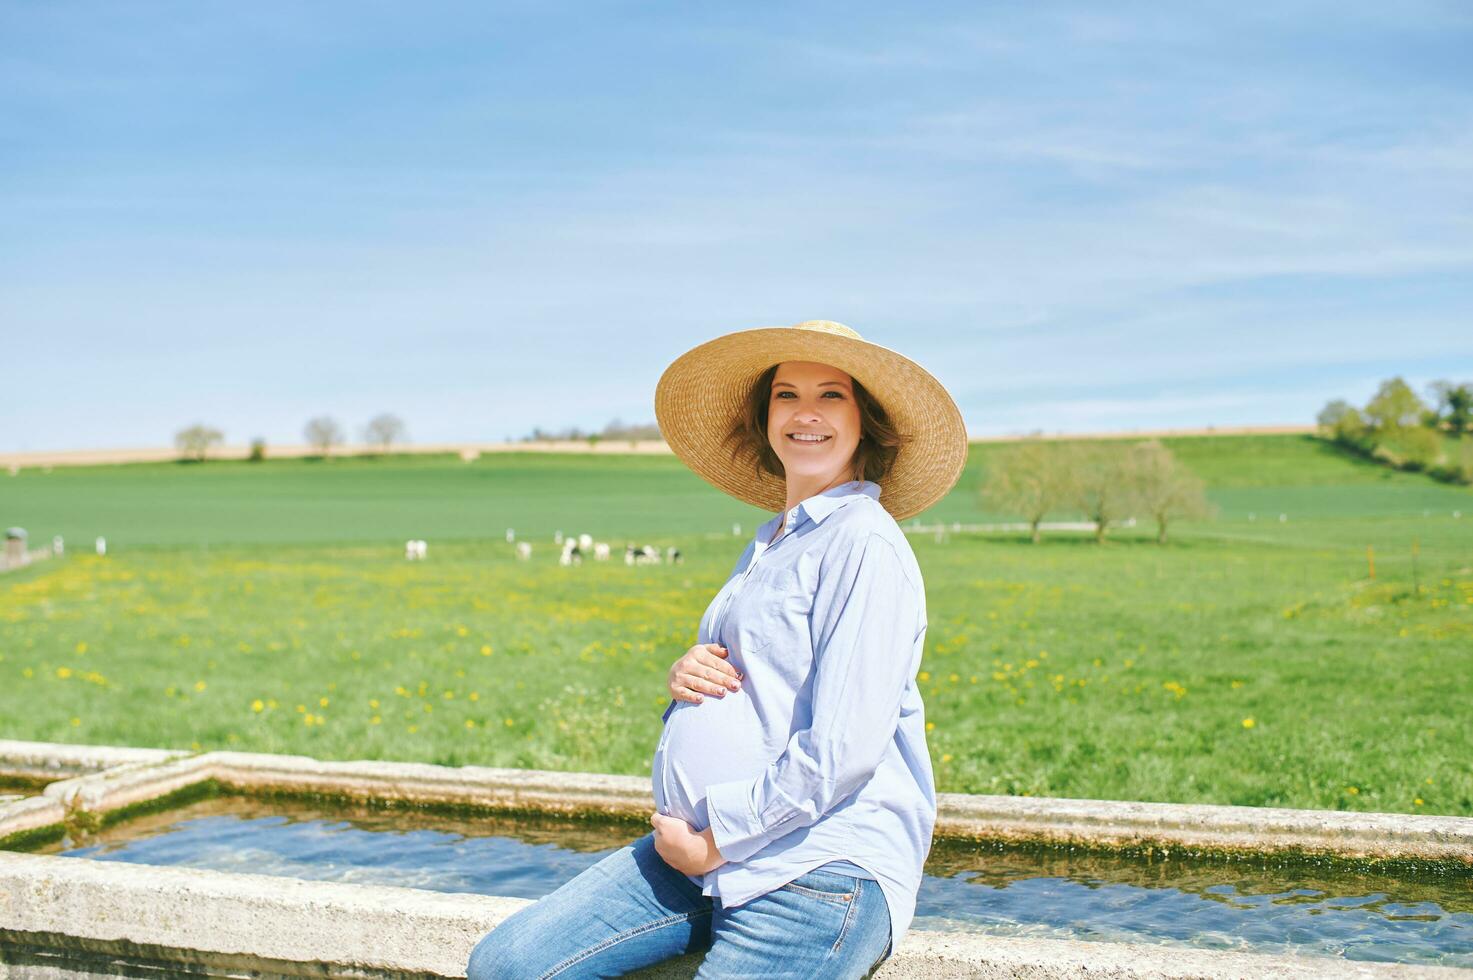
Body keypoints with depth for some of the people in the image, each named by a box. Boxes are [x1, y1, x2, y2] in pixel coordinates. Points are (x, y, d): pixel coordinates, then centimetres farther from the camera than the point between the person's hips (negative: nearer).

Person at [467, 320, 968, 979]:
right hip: (701, 855, 8)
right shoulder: (771, 542, 19)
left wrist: (712, 842, -11)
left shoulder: (864, 543, -10)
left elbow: (842, 750, -17)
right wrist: (685, 673, 3)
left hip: (819, 873, -8)